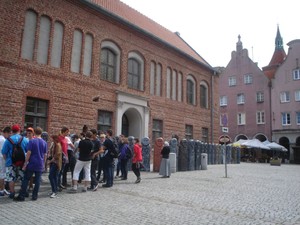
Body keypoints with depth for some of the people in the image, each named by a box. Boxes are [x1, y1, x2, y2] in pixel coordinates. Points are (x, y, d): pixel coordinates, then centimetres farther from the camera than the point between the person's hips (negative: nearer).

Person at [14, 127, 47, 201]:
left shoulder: (31, 141, -8)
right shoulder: (44, 143, 3)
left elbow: (28, 153, -12)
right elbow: (45, 155, 8)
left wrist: (25, 163, -6)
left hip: (31, 164, -3)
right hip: (40, 165, 3)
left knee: (26, 180, 6)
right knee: (37, 180, 8)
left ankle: (21, 196, 9)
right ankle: (34, 196, 12)